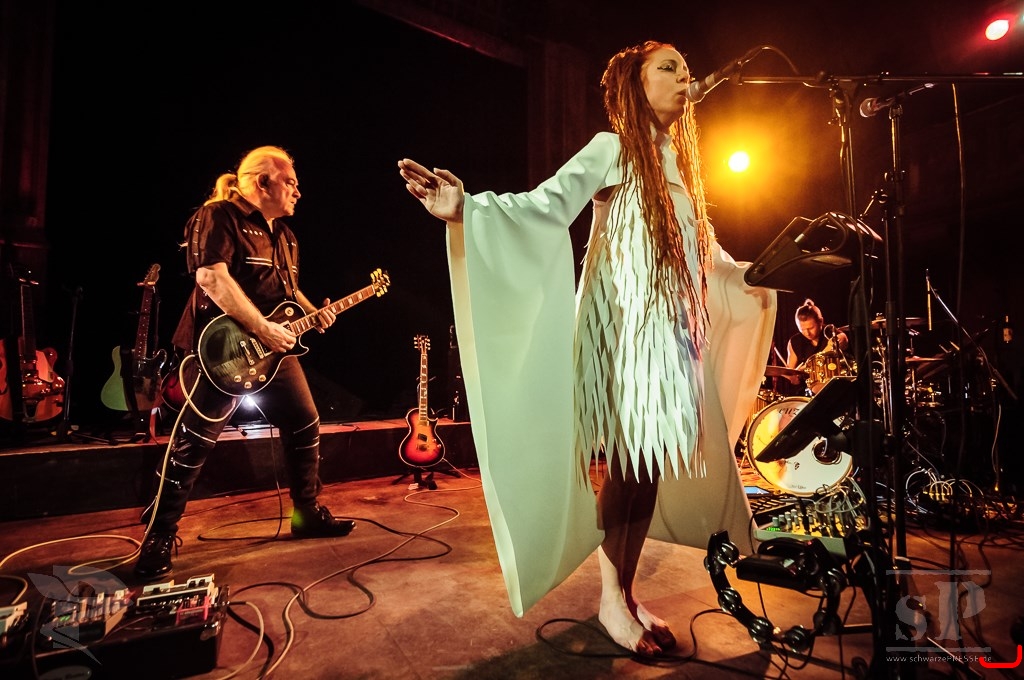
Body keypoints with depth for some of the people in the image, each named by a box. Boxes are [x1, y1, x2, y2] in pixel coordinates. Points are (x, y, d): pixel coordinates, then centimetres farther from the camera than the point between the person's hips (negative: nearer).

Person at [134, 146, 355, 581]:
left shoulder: (284, 234, 17)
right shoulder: (218, 217, -9)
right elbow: (211, 276, -22)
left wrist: (312, 314, 6)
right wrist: (262, 328, -24)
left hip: (274, 351, 8)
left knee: (305, 428, 9)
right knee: (192, 444, -3)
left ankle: (307, 513, 25)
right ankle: (159, 538, 15)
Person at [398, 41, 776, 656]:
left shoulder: (678, 162, 22)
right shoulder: (611, 150, 0)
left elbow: (702, 249, 30)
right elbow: (545, 206, -16)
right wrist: (467, 208, -32)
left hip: (672, 331, 8)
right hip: (624, 327, -7)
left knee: (655, 458, 6)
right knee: (631, 459, -7)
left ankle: (626, 591, 20)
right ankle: (613, 599, 11)